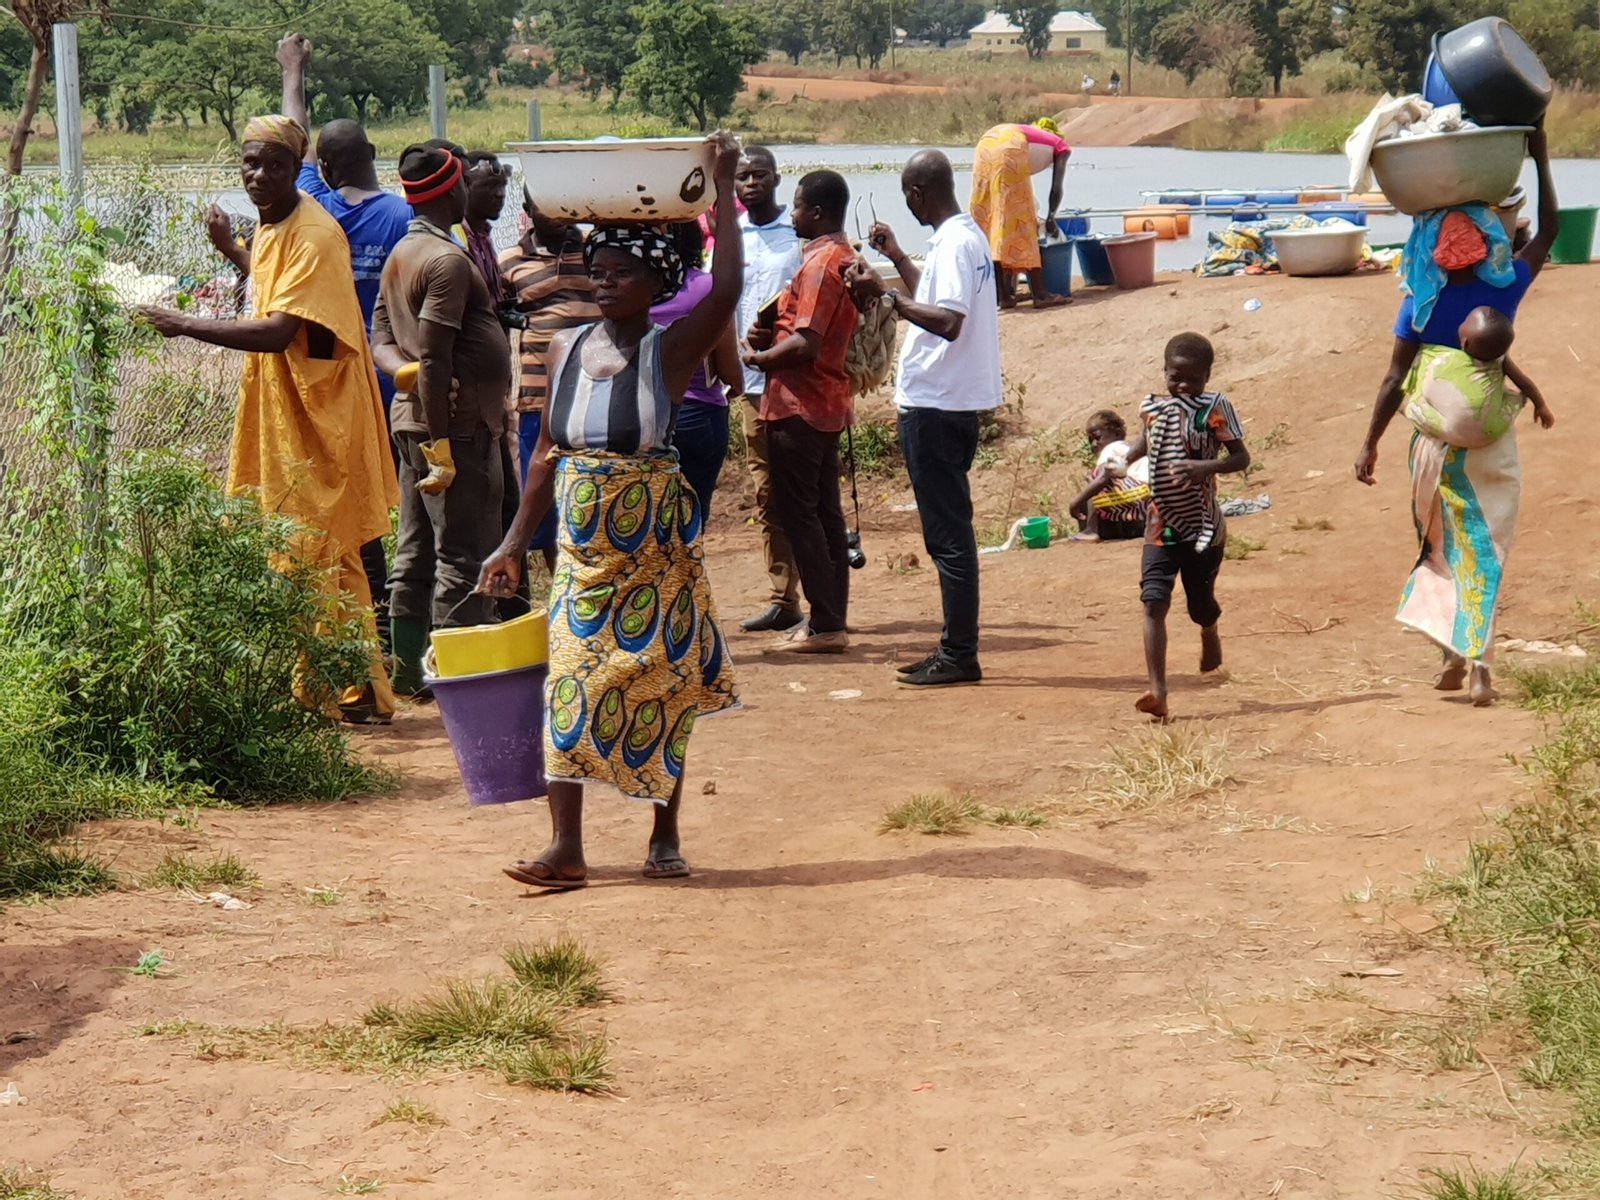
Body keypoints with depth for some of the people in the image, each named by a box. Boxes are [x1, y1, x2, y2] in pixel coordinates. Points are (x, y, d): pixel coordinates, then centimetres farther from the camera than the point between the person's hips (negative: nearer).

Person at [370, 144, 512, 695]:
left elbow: (381, 338, 16)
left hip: (412, 419, 10)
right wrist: (441, 446, -21)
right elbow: (435, 359, -21)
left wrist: (404, 369, -5)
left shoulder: (401, 255, 14)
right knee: (465, 557, -7)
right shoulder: (447, 260, -16)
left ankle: (408, 666, 17)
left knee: (417, 553, 12)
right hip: (457, 424, -10)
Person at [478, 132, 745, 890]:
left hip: (657, 542, -3)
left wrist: (722, 188, -20)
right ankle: (566, 847, -6)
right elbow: (547, 454, 12)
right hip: (582, 543, 3)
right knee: (572, 680, -4)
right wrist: (515, 542, 9)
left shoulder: (672, 351, -6)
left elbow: (727, 288, -23)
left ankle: (665, 835, 17)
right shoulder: (566, 349, 6)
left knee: (660, 684, 4)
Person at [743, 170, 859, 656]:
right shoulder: (844, 258, 13)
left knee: (798, 512, -5)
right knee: (825, 511, 12)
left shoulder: (820, 263, -18)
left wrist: (760, 357, -8)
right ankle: (831, 619, 15)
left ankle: (825, 625, -5)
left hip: (798, 405, -10)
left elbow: (805, 345, -24)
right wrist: (772, 334, 7)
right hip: (829, 402, 10)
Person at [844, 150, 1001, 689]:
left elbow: (949, 322, -29)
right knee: (949, 530, 14)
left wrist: (887, 295, -26)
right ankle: (956, 650, 20)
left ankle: (959, 657, -3)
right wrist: (897, 257, 30)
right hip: (951, 401, 11)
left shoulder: (953, 243, -17)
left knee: (947, 533, -6)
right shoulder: (966, 235, 14)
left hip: (936, 406, -11)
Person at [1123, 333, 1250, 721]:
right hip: (1162, 526, 2)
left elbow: (1241, 457, -11)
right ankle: (1157, 691, -20)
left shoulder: (1214, 409, -8)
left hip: (1203, 526, -2)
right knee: (1154, 602, -15)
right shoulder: (1152, 408, 3)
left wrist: (1207, 467, -28)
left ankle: (1210, 637, 52)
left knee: (1201, 603, 13)